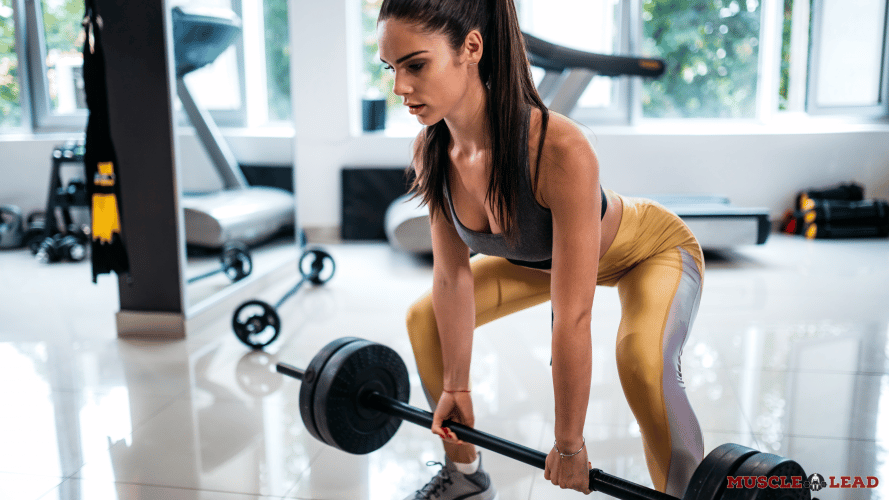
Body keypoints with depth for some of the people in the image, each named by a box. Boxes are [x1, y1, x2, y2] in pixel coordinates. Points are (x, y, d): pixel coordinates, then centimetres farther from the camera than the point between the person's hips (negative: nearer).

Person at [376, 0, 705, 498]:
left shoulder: (559, 150, -42)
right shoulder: (433, 150, -23)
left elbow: (572, 318, -36)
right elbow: (453, 276, -12)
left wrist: (569, 445, -25)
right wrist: (456, 387, -5)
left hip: (652, 250, -6)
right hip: (539, 256, 6)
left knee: (642, 356, -35)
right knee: (426, 319, 2)